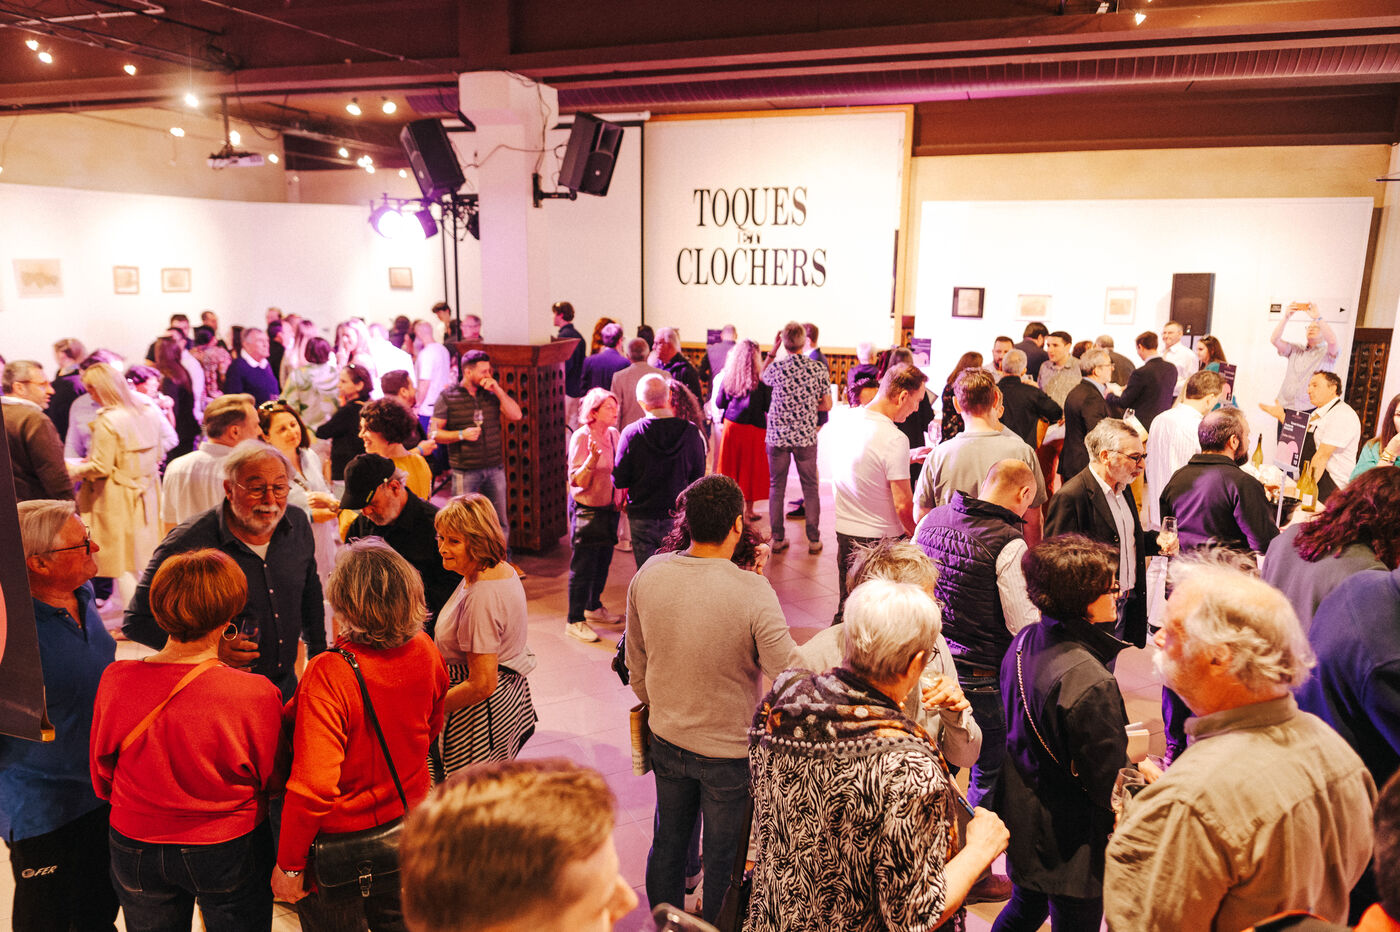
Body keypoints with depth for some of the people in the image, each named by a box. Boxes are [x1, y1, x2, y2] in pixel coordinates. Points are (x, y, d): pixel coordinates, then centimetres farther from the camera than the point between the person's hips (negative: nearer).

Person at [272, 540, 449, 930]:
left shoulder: (329, 674, -31)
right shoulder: (425, 652, -13)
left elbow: (312, 787, -31)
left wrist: (288, 864, -17)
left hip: (342, 836, -5)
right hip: (408, 821, 5)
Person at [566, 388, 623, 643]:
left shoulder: (614, 434, 5)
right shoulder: (581, 437, -17)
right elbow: (577, 481, -20)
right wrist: (592, 459, -34)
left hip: (609, 508, 7)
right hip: (587, 509, -7)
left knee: (603, 562, 18)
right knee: (583, 567, -1)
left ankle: (593, 607, 37)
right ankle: (574, 621, 10)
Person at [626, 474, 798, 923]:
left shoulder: (648, 575, -12)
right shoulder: (753, 592, -28)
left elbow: (636, 661, 2)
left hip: (667, 739, 5)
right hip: (731, 749, -5)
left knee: (668, 841, 25)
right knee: (724, 857, 18)